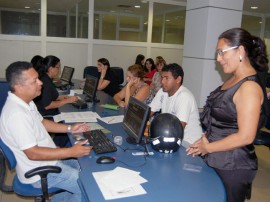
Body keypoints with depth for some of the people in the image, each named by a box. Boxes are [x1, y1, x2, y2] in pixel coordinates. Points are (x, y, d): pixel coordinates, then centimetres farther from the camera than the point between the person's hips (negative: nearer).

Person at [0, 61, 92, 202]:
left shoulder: (26, 102, 1)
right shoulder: (16, 114, -31)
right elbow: (33, 153, -29)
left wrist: (70, 128, 6)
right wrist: (71, 152, -27)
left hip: (48, 159, 10)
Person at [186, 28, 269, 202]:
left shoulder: (250, 87, -20)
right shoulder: (234, 80, 8)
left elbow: (245, 136, -24)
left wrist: (208, 147, -15)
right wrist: (204, 141, 2)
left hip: (233, 168, -8)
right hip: (216, 161, 8)